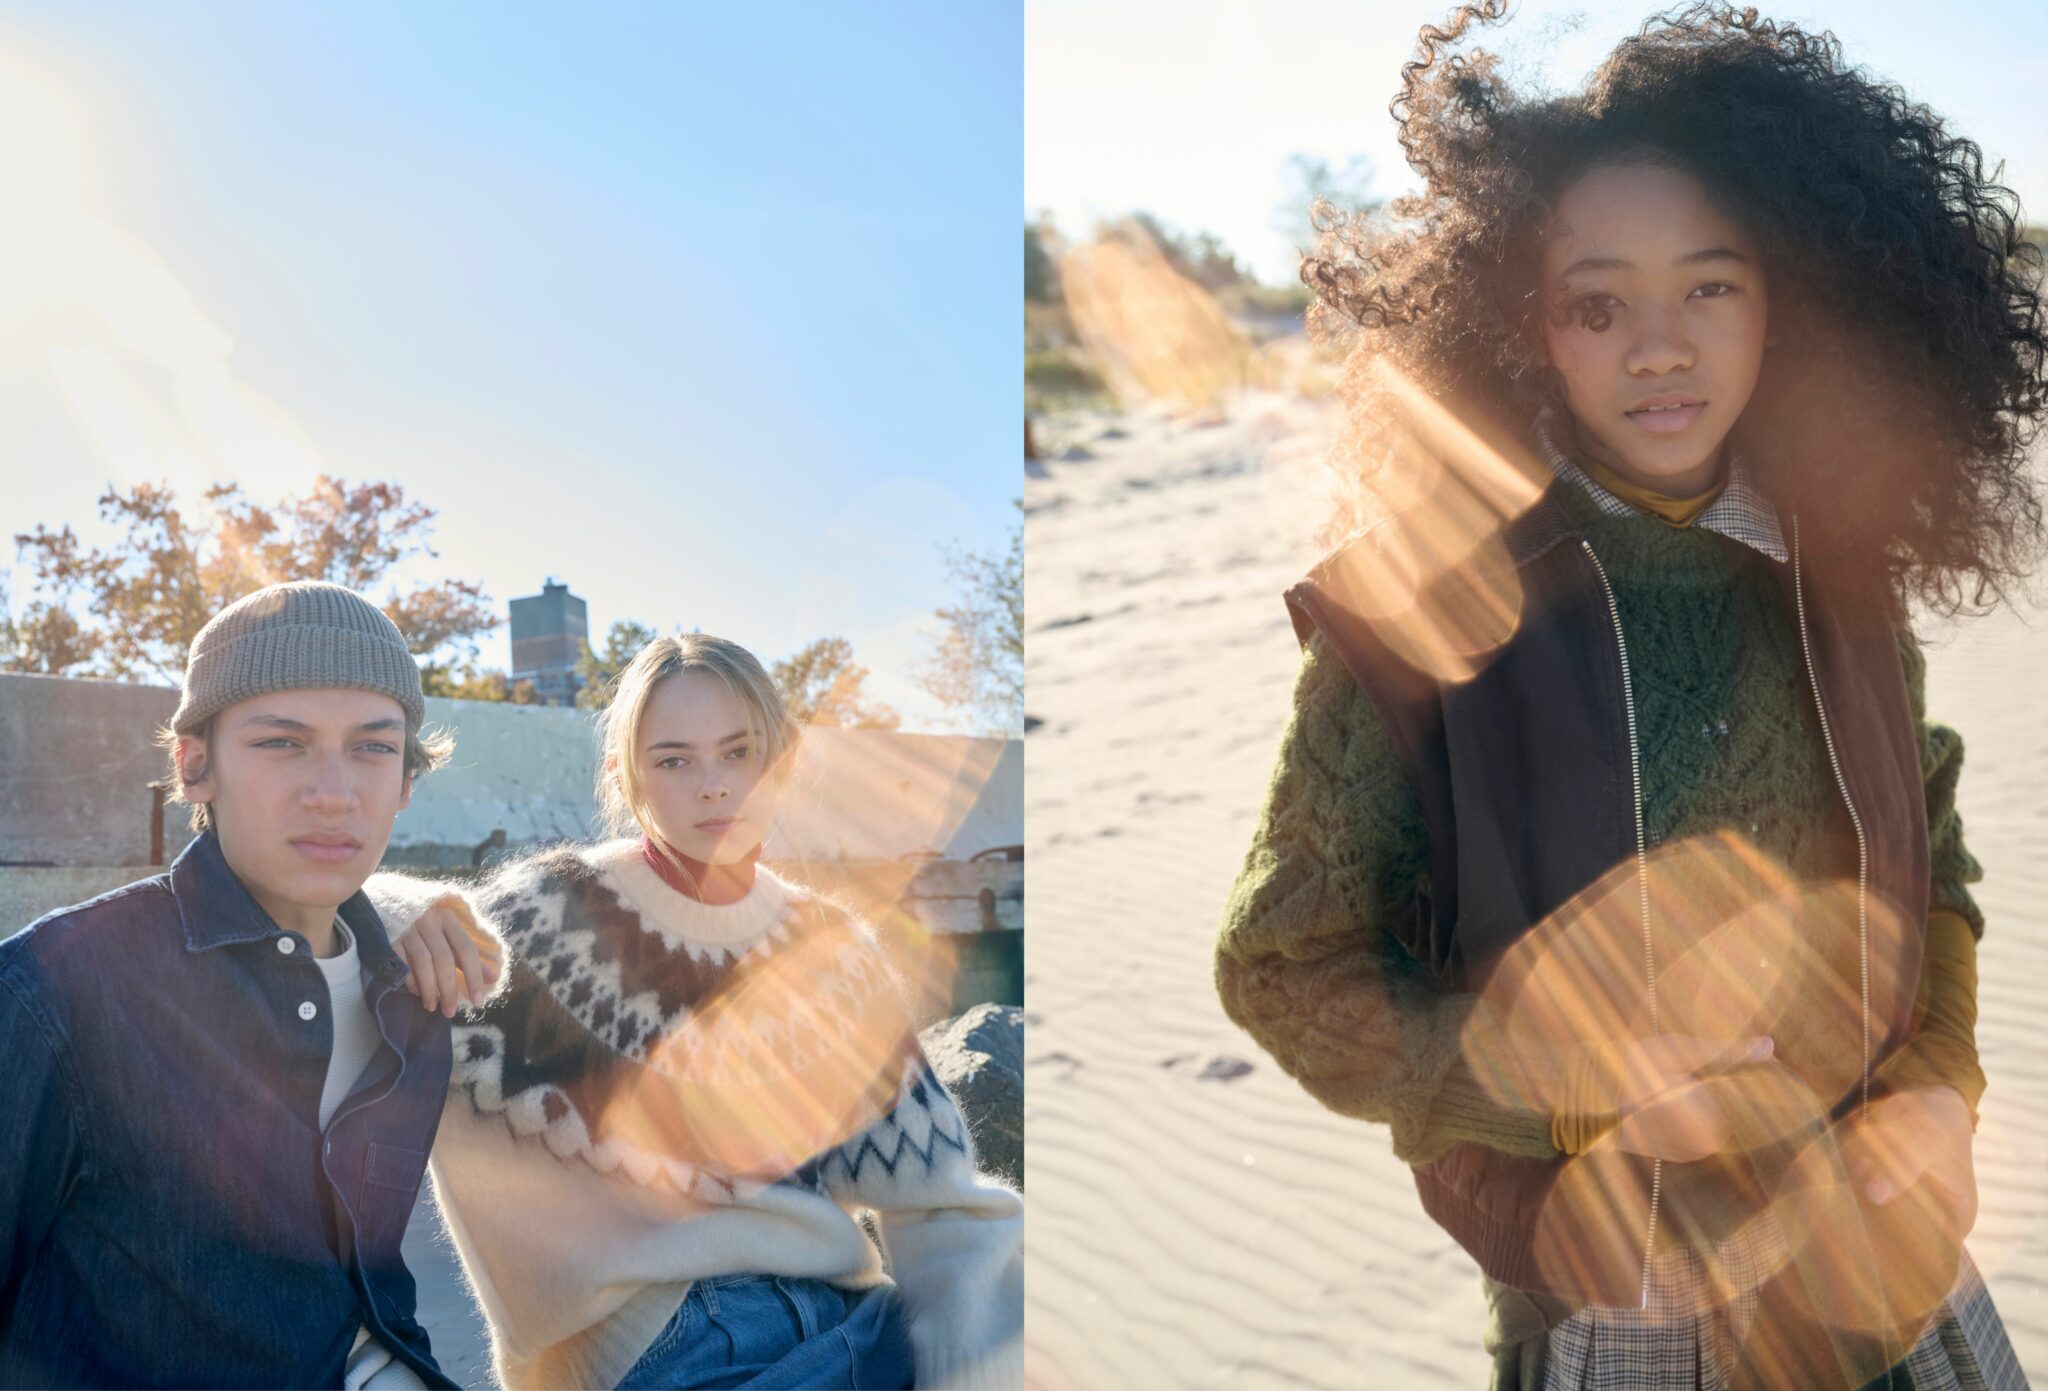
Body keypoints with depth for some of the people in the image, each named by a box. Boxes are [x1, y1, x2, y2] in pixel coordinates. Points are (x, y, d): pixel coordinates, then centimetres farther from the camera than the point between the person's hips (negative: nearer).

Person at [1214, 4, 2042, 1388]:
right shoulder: (1430, 602, -15)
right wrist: (1585, 1095, -17)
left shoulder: (1835, 578, -3)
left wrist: (1934, 1093, -5)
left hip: (1892, 1266, 4)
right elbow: (1286, 966, -11)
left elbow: (1933, 878, 11)